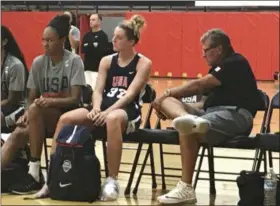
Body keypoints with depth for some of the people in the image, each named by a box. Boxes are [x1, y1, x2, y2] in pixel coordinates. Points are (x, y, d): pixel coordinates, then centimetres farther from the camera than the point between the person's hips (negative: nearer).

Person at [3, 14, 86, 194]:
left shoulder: (74, 61, -8)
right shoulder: (38, 62, 5)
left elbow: (75, 99, -15)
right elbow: (31, 98, 6)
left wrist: (51, 101, -32)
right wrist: (26, 114, -16)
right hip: (41, 118, 4)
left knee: (36, 109, -33)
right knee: (18, 134, -27)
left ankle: (35, 171, -29)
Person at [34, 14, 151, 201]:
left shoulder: (143, 63, 0)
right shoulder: (107, 61, 15)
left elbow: (130, 94, -12)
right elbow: (98, 90, 5)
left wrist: (108, 111, -26)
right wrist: (97, 109, -17)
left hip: (129, 112, -5)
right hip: (105, 108, 5)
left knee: (113, 119, -42)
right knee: (66, 119, -20)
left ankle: (112, 180, -36)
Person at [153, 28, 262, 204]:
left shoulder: (235, 63, -3)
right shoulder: (219, 68, 27)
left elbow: (199, 86, -7)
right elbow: (208, 101, 21)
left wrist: (168, 93, 4)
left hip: (235, 114, -9)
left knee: (188, 129, -37)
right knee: (167, 102, -13)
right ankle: (189, 119, -48)